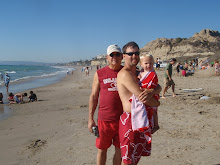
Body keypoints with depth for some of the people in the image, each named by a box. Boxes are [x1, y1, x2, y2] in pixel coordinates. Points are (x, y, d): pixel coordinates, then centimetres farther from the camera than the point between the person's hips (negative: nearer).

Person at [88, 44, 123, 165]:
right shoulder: (99, 73, 1)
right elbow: (94, 96, 4)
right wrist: (90, 119, 1)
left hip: (122, 119, 1)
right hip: (104, 119, -1)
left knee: (120, 150, 11)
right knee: (102, 149, 11)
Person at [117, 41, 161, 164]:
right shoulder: (125, 73, -15)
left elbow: (158, 87, 8)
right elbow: (141, 97, -20)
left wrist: (151, 92, -17)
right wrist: (156, 103, -1)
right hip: (130, 120, -9)